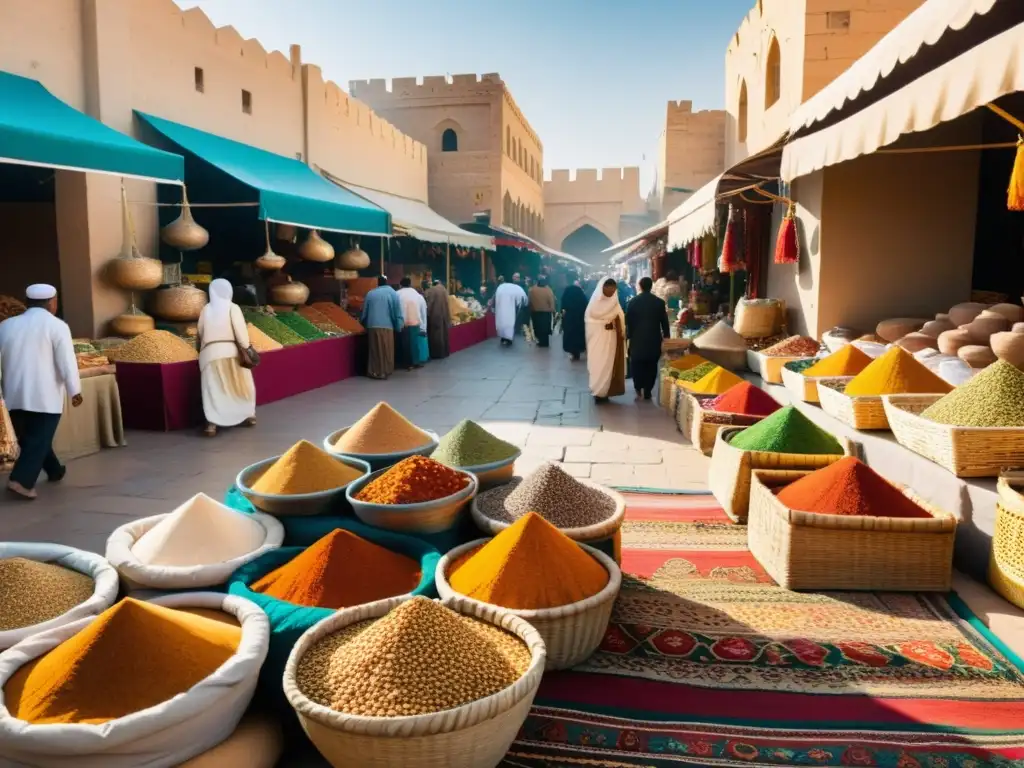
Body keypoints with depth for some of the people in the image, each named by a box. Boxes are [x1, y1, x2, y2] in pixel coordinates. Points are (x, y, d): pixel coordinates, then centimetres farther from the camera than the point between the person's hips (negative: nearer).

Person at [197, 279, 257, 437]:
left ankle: (212, 423, -10)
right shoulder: (232, 308, -3)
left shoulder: (206, 309, 6)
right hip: (231, 351, -1)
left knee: (213, 388, 1)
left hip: (210, 352, 2)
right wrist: (246, 348, -9)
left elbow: (200, 331, 7)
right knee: (242, 384, 15)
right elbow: (240, 330, -11)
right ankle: (249, 415, 24)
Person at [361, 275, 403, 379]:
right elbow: (397, 312, -2)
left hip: (372, 326, 3)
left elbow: (364, 312, 16)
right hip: (386, 326, -3)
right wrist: (399, 326, 5)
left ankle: (374, 372, 13)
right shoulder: (393, 293, 1)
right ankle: (384, 372, 9)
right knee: (386, 350, 6)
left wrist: (365, 325, 28)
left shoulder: (370, 294, 11)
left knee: (374, 350, 10)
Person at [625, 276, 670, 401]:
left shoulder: (633, 302, -3)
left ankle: (638, 389, -2)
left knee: (637, 365, 9)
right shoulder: (659, 302, -1)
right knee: (651, 366, 6)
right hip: (654, 339, 1)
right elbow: (664, 321, 2)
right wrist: (666, 335, 13)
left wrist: (628, 335, 11)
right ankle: (647, 392, 5)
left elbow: (628, 321, 0)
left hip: (637, 338, -1)